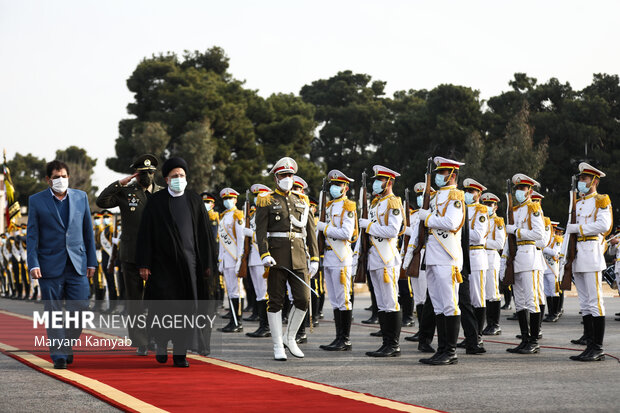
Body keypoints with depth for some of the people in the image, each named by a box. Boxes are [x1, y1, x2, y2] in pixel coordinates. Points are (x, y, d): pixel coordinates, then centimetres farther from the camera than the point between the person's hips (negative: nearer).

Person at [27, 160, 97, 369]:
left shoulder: (81, 197, 8)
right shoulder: (36, 201, 2)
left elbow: (88, 231, 11)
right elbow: (32, 235, 0)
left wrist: (92, 261, 8)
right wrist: (33, 264, -10)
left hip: (77, 265, 2)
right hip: (50, 265, -2)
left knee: (79, 309, -2)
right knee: (54, 312, 1)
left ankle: (67, 344, 22)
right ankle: (59, 355, 8)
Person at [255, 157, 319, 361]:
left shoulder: (302, 201, 14)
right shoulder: (266, 201, 2)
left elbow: (310, 231, 14)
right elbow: (261, 230, -6)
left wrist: (314, 258, 7)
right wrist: (264, 255, -19)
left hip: (299, 257, 4)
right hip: (276, 257, -4)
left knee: (303, 299, -1)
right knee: (275, 301, 0)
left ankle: (290, 338, 18)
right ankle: (278, 346, 5)